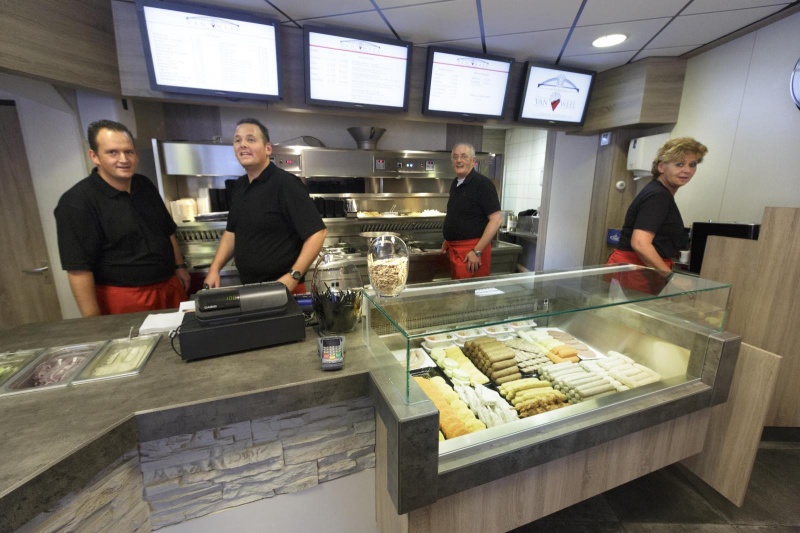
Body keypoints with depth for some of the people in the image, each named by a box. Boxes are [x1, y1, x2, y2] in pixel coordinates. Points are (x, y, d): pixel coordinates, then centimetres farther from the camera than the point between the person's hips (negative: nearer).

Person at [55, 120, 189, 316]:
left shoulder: (145, 185, 4)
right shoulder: (77, 201, -15)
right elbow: (79, 268, -17)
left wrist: (179, 266, 13)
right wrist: (95, 323, -18)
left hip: (169, 287, 6)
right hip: (124, 300, -6)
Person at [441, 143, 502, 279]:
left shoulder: (482, 184, -12)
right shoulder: (455, 184, 12)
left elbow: (496, 220, -17)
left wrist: (477, 251, -21)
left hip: (471, 250, -7)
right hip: (454, 249, 8)